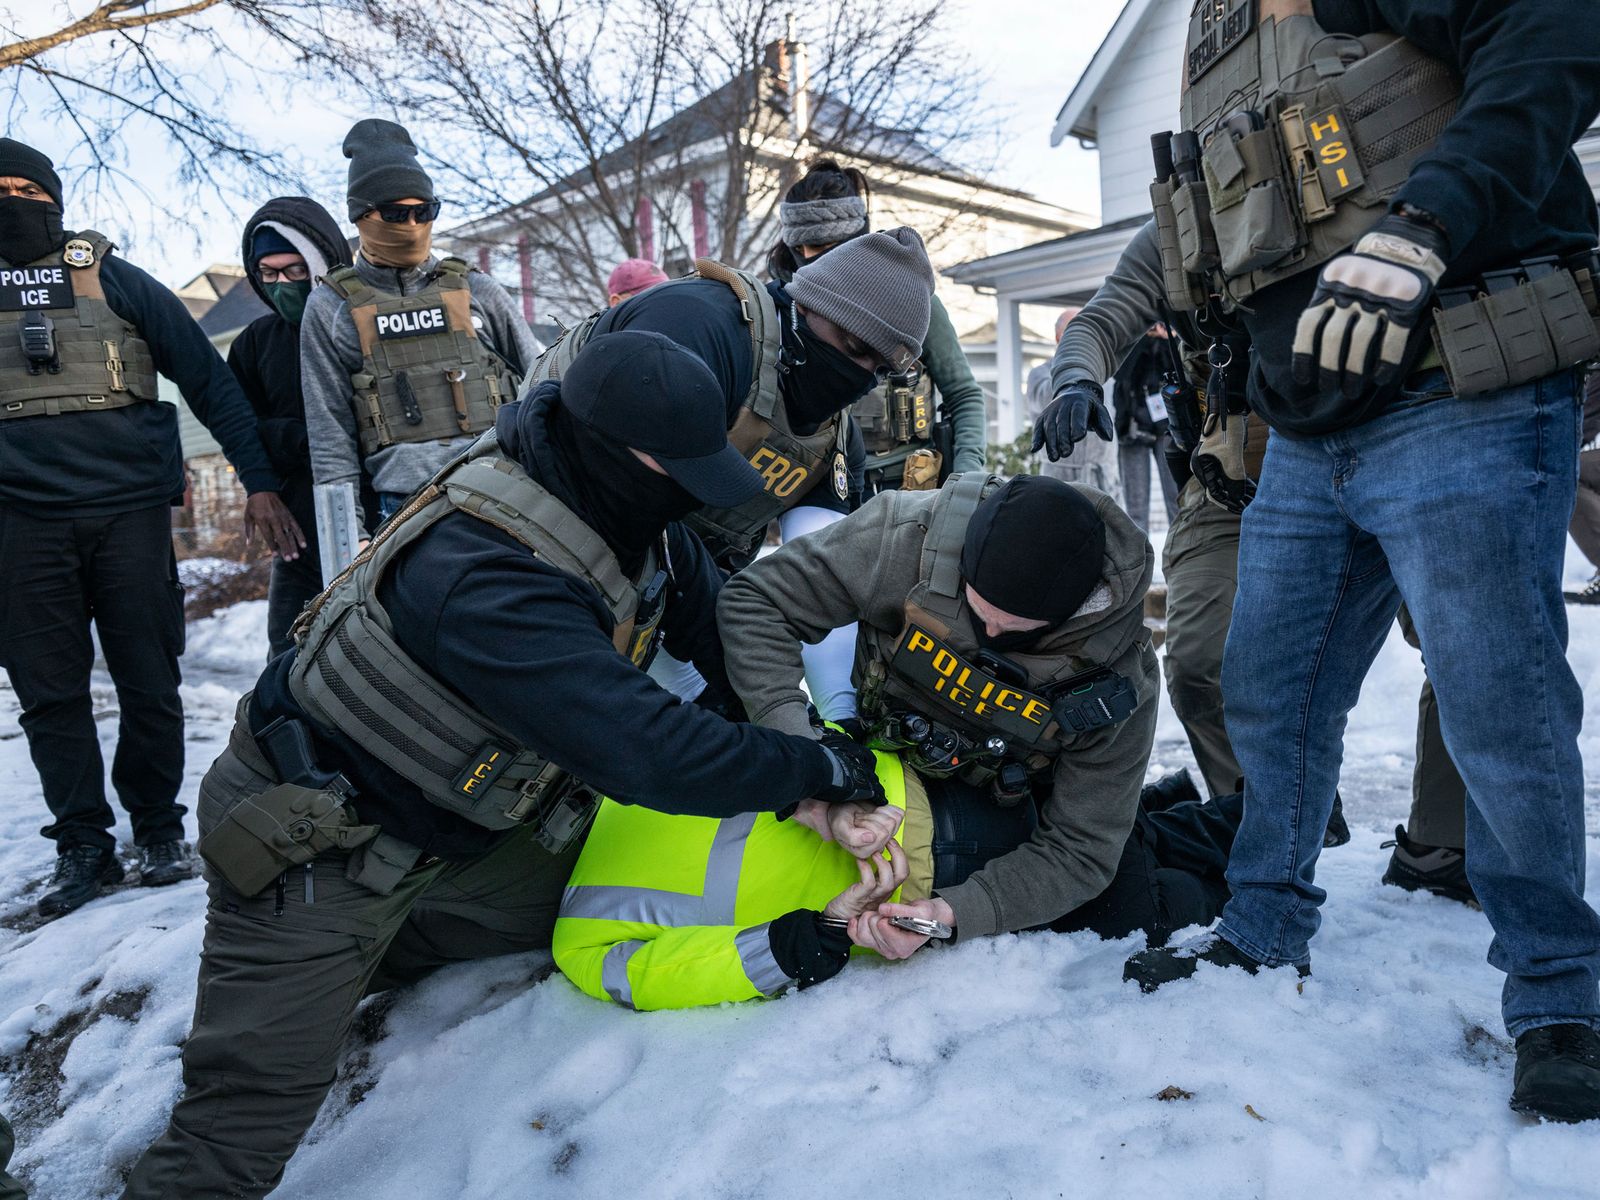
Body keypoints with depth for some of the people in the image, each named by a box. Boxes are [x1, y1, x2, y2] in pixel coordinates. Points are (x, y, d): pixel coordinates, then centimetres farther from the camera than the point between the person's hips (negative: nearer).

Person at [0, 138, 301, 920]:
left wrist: (259, 479, -3)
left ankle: (158, 828, 17)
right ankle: (81, 845, 15)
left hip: (129, 510, -2)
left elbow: (206, 379, 5)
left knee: (148, 681, 2)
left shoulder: (112, 280, 8)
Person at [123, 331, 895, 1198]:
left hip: (448, 818, 8)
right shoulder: (481, 576, -36)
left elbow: (720, 624, -2)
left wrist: (797, 777, -11)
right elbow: (644, 752, -39)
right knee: (243, 1127, -11)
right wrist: (816, 768, -26)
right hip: (311, 843, -8)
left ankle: (361, 959, 18)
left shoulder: (632, 517, -10)